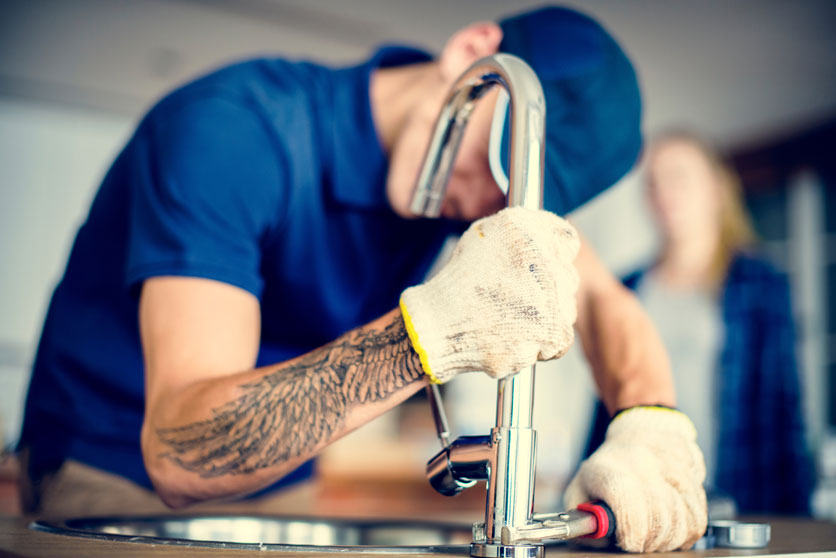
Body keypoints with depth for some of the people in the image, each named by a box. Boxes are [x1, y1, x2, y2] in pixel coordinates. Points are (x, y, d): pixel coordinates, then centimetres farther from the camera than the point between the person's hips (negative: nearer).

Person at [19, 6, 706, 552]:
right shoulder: (232, 128, -27)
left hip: (288, 488, 5)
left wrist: (653, 429, -31)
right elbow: (179, 448, -36)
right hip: (115, 483, -4)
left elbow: (606, 301, -10)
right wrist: (432, 331, -49)